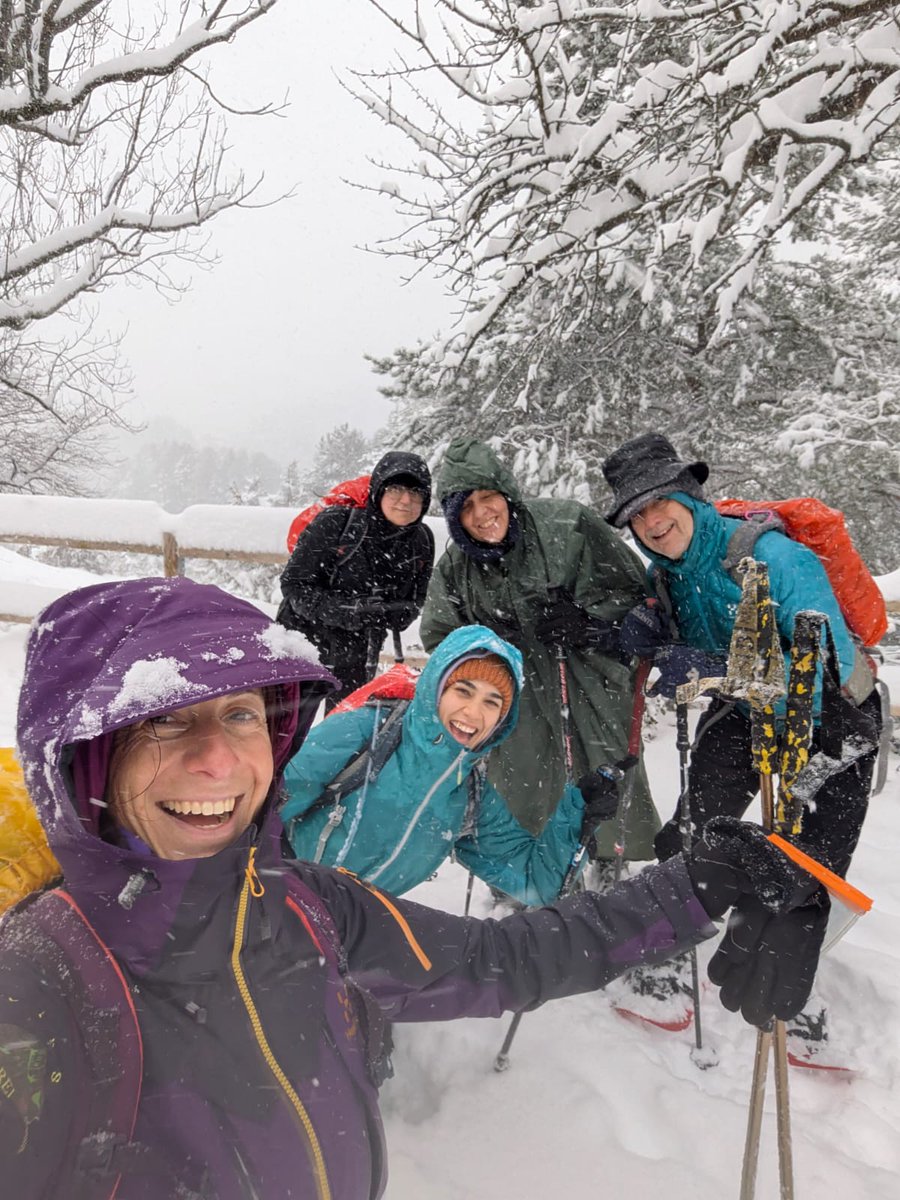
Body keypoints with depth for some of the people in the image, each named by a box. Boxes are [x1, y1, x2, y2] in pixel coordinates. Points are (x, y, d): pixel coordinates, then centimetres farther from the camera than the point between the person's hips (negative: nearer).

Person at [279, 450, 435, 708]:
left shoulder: (422, 541, -6)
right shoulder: (335, 523, -20)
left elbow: (413, 602, 3)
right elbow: (294, 584, -17)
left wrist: (388, 613, -21)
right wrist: (344, 611, -31)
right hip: (305, 636, -4)